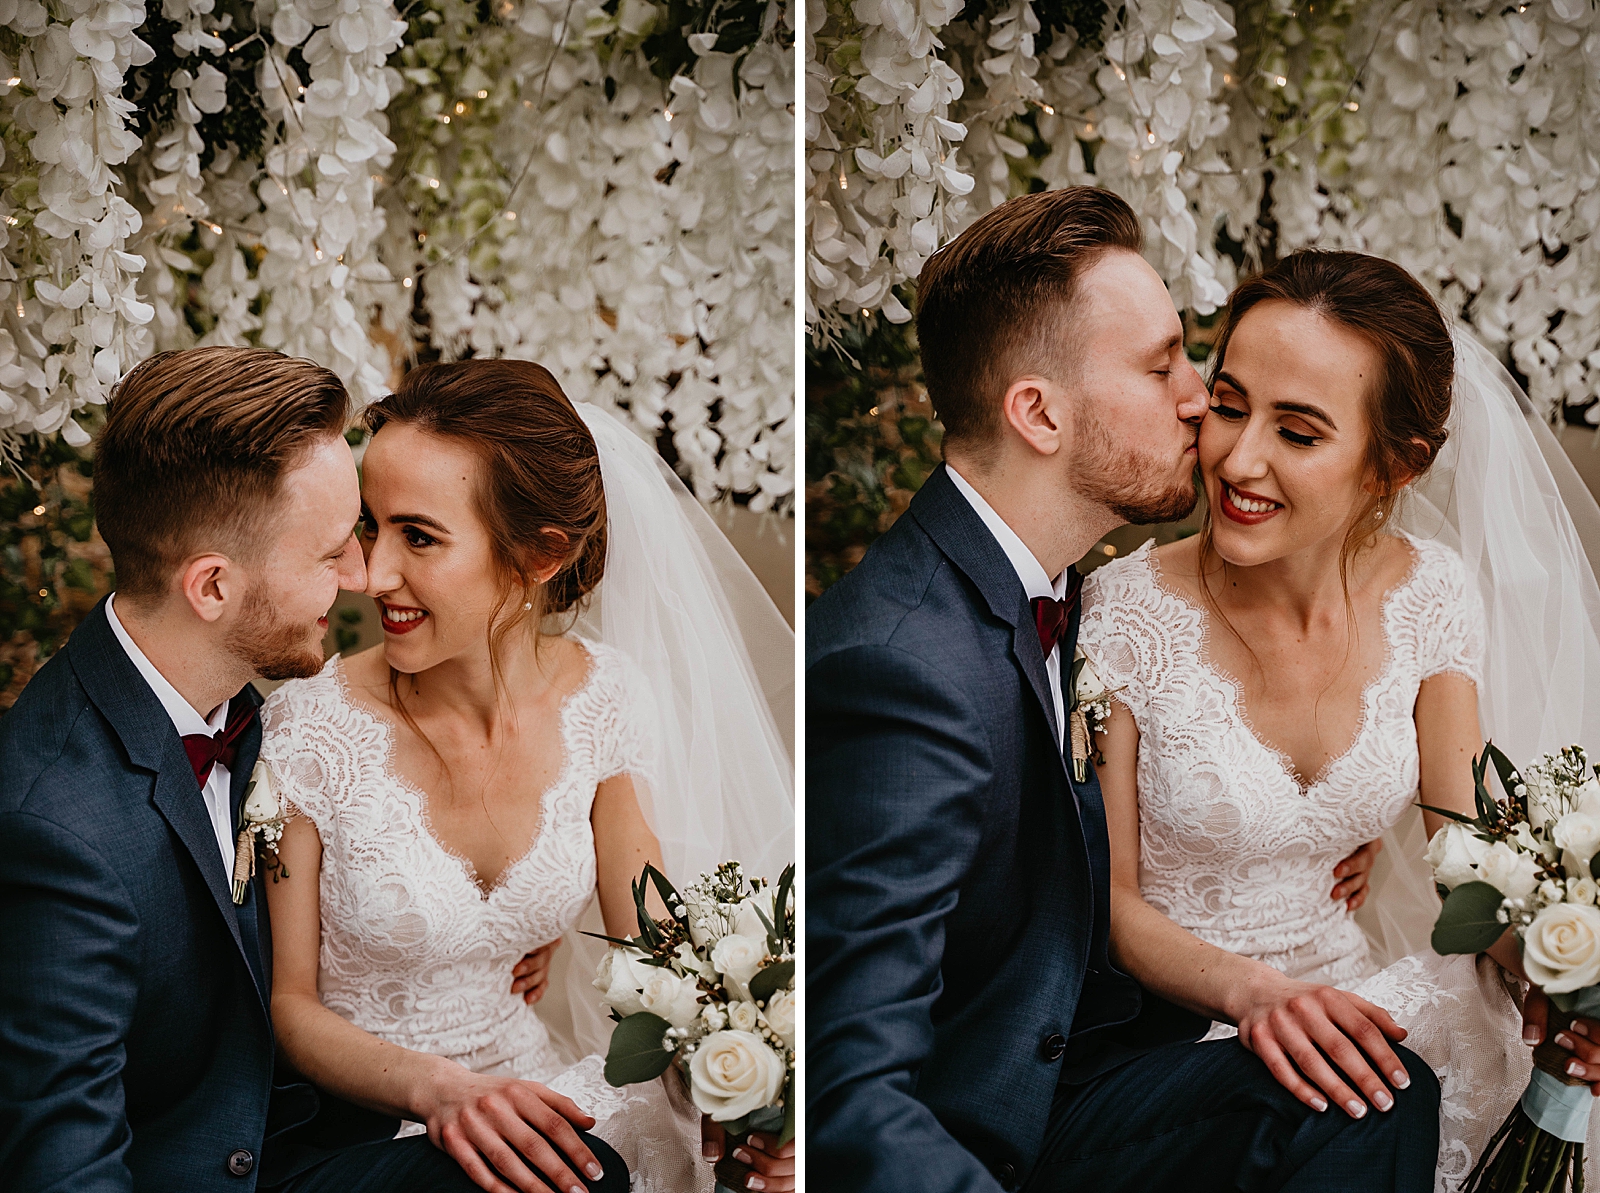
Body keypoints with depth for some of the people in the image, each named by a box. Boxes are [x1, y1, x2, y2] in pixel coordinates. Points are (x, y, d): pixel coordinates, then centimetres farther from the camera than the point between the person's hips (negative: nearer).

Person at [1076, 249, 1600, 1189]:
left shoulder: (1431, 594, -5)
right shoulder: (1128, 616, -16)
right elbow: (1106, 897, -10)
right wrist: (1253, 992, -29)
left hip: (1371, 993, 5)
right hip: (1188, 1026, -5)